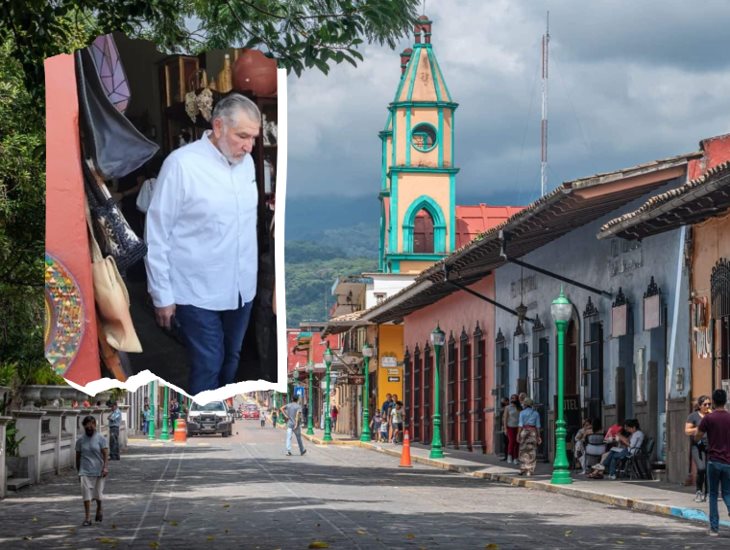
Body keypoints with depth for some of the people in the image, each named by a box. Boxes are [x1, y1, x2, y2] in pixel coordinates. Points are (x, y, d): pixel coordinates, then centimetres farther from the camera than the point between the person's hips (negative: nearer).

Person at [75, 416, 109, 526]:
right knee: (86, 495, -8)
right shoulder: (80, 440, 5)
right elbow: (78, 456, 12)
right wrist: (78, 472, 14)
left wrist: (105, 467, -18)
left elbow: (105, 454, -6)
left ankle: (99, 510, 38)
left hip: (98, 471, -1)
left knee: (98, 494, 10)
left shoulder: (101, 438, -1)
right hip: (85, 472, 1)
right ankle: (87, 518, -8)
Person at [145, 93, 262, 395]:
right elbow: (157, 234, -12)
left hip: (241, 288, 6)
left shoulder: (246, 162, 3)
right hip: (198, 293, -6)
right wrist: (162, 295, -10)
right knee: (208, 367, -4)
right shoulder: (182, 164, -16)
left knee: (230, 361, 17)